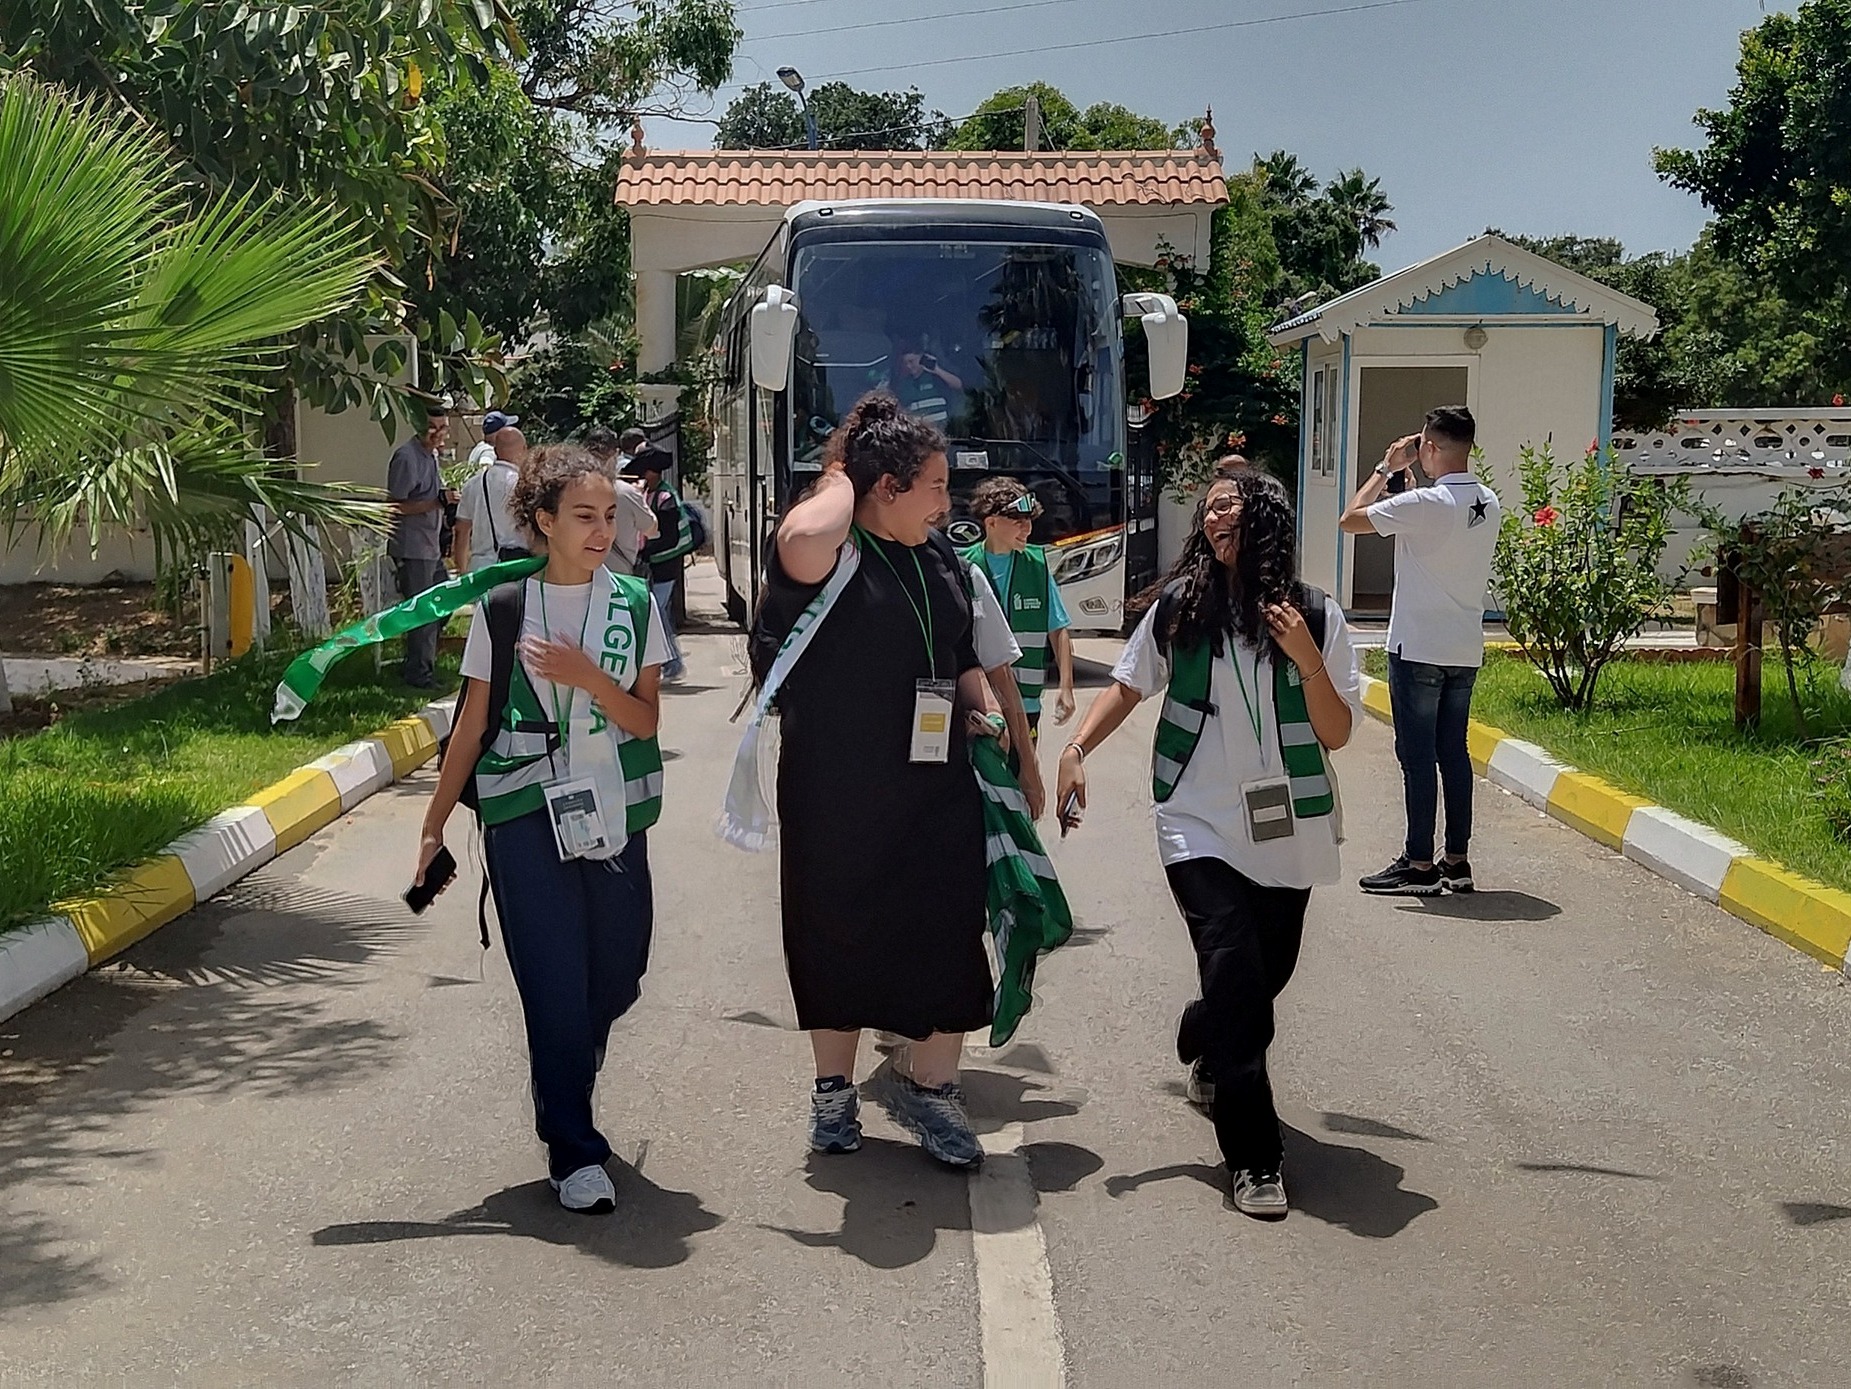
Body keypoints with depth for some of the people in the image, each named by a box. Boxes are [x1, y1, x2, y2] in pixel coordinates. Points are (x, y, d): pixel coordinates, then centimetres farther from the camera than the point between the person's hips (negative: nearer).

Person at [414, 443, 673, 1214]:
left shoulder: (635, 604, 3)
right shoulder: (502, 607, -2)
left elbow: (646, 721, 0)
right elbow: (472, 725, 3)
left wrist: (585, 675, -17)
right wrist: (434, 826, 3)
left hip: (615, 818, 3)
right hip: (527, 822, -3)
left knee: (616, 979, 9)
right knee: (556, 986, -5)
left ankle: (564, 1085, 39)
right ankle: (574, 1150, 8)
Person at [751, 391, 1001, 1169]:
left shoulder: (942, 560, 10)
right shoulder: (834, 553, -12)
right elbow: (803, 537, -38)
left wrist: (980, 710, 6)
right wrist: (840, 481, -19)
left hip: (936, 790, 5)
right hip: (835, 792, -5)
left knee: (945, 938, 3)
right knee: (837, 939, 11)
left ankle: (927, 1086, 22)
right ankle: (835, 1089, 31)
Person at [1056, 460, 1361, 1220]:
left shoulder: (1316, 616, -3)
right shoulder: (1180, 605, -4)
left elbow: (1336, 734, -3)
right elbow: (1129, 683, 8)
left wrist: (1307, 661, -18)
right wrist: (1077, 747, -6)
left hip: (1287, 834, 2)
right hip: (1201, 828, -2)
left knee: (1266, 976, 15)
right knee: (1235, 973, -15)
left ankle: (1205, 1049, 51)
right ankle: (1254, 1157, -5)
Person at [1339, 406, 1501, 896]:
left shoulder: (1424, 503, -18)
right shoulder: (1489, 505, 6)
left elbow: (1351, 520, -11)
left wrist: (1386, 468, -1)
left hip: (1418, 649, -7)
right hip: (1466, 651, 7)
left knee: (1417, 756, -1)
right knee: (1454, 753, 11)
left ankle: (1420, 865, 2)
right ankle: (1457, 861, 15)